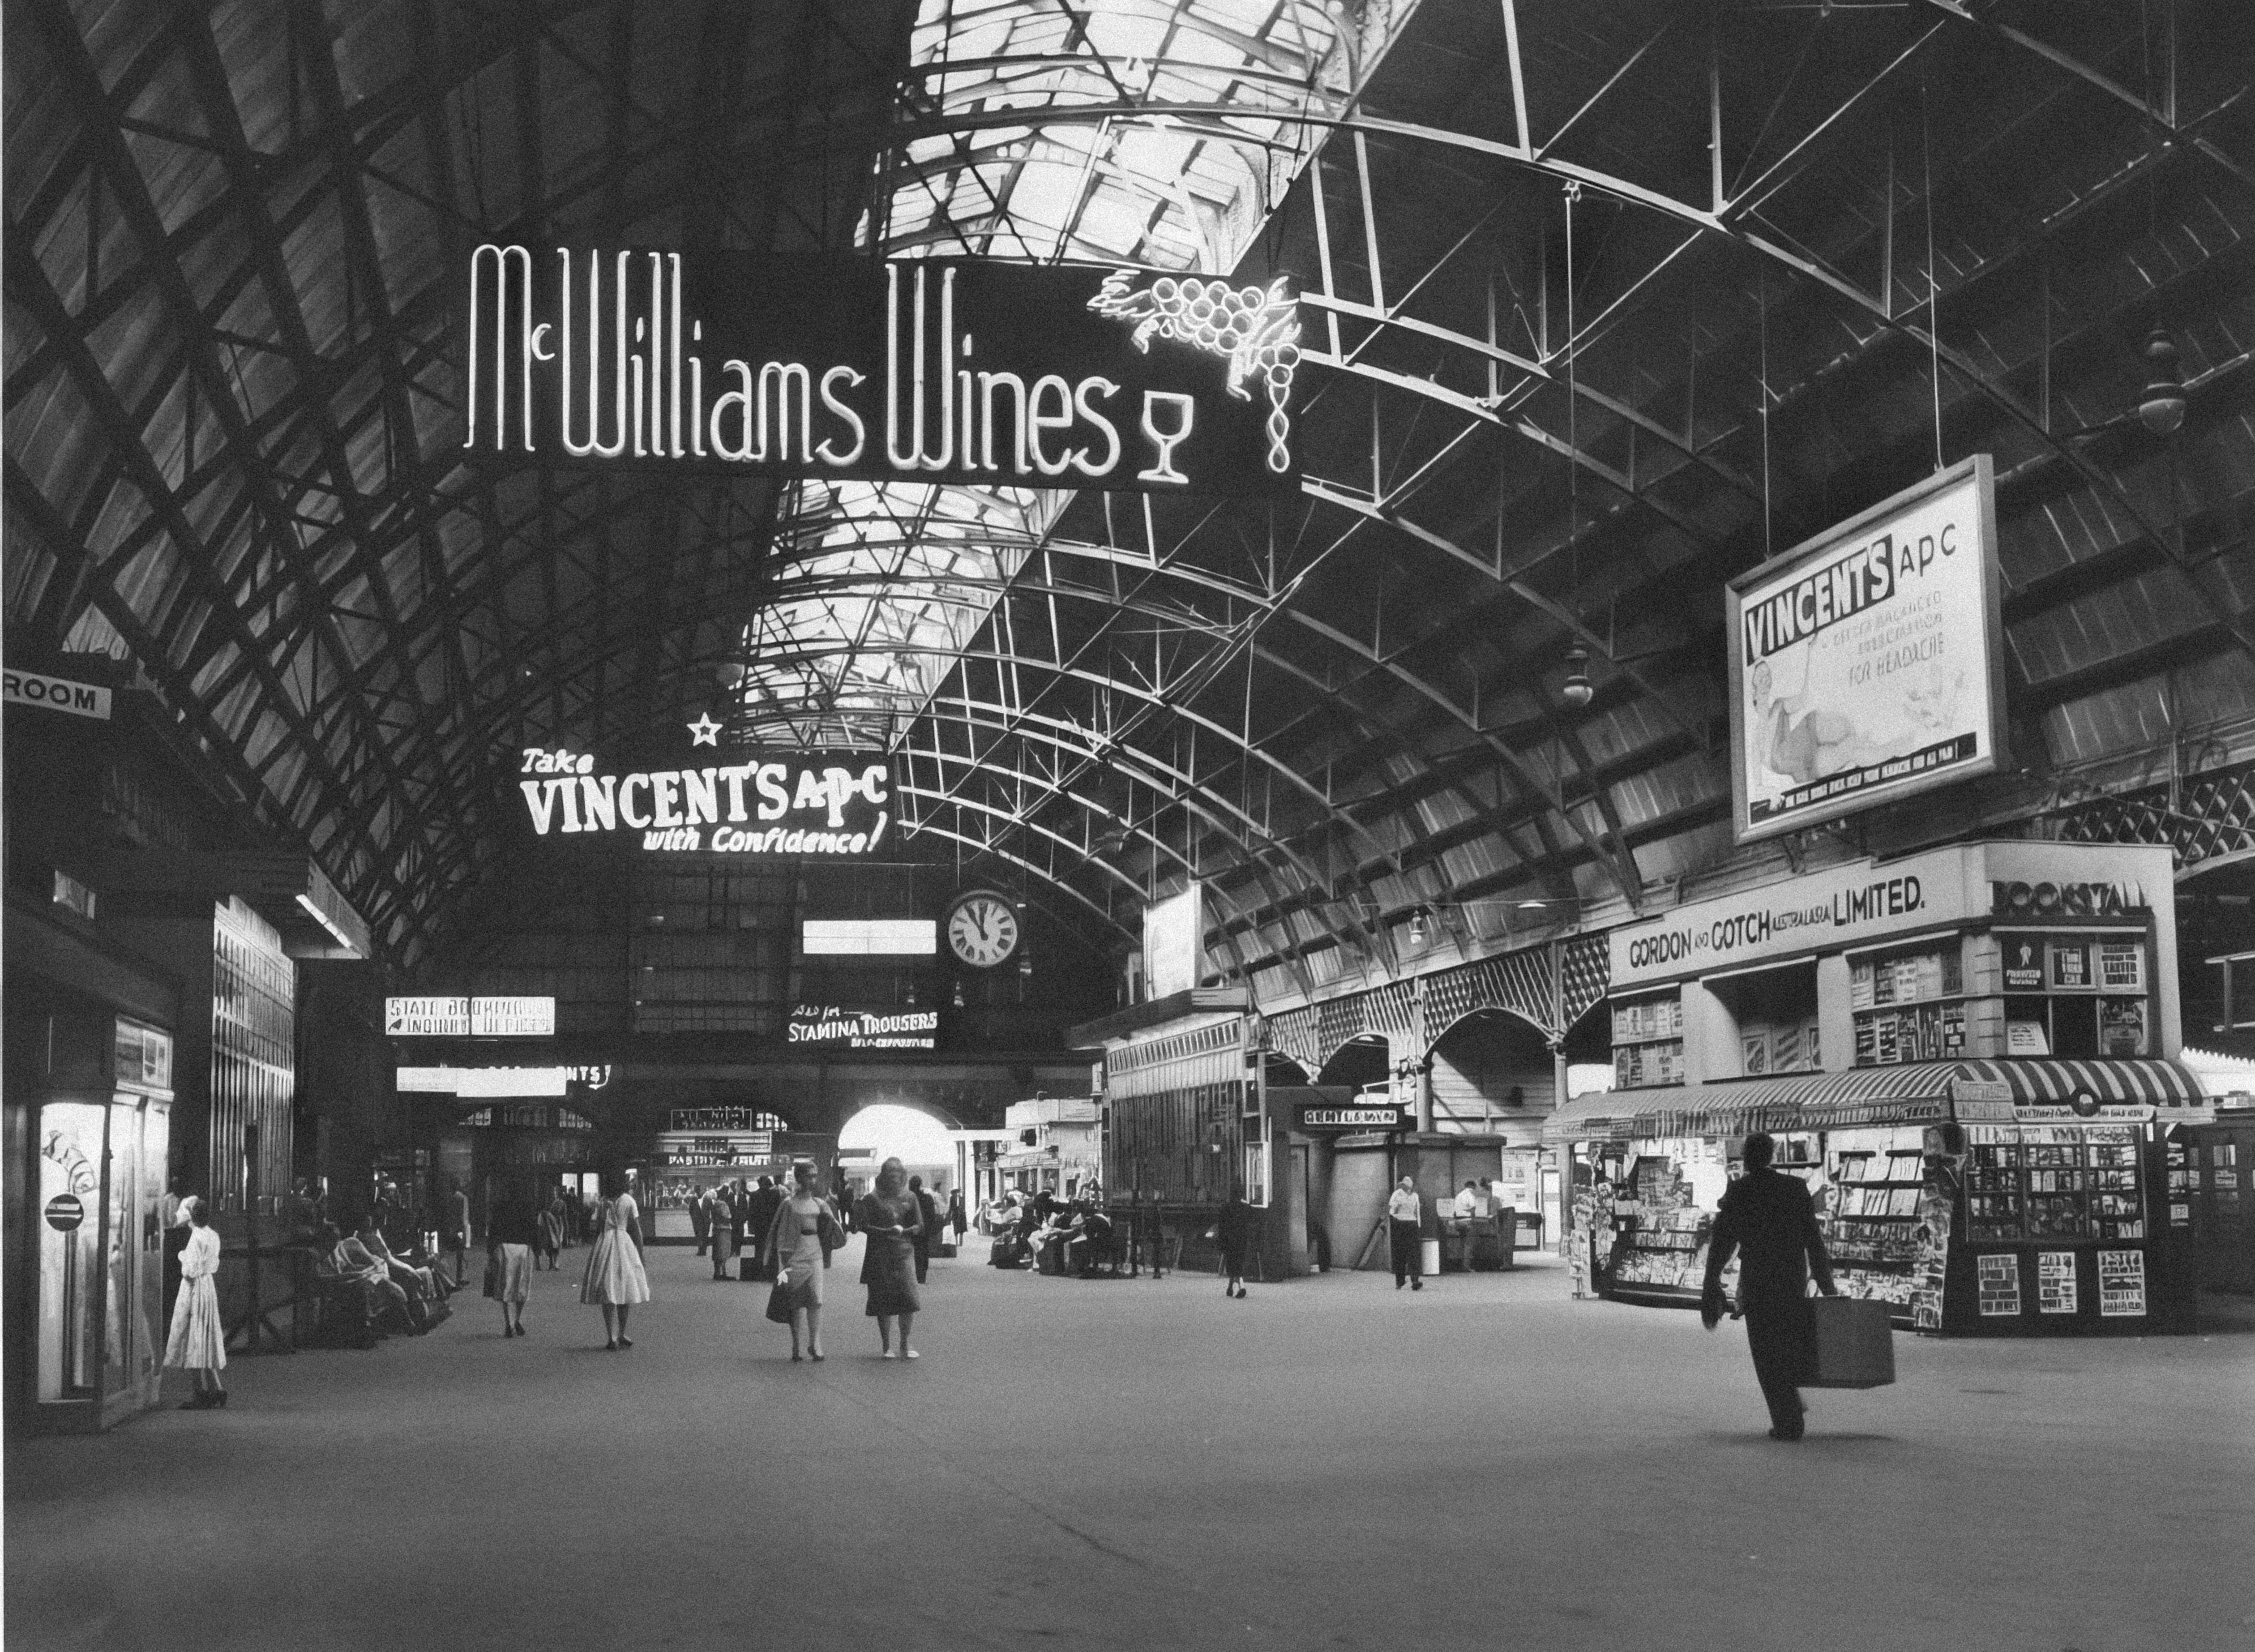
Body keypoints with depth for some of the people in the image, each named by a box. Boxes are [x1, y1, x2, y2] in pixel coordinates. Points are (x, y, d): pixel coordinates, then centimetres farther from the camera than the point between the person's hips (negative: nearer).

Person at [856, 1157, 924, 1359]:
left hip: (904, 1253, 1)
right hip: (879, 1256, -1)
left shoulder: (909, 1198, 10)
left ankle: (905, 1345, 4)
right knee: (883, 1302, 1)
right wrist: (885, 1232, -17)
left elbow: (920, 1226, 8)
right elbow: (863, 1225, -4)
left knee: (908, 1298, -9)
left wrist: (902, 1231, -10)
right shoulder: (872, 1199, 3)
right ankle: (886, 1347, 13)